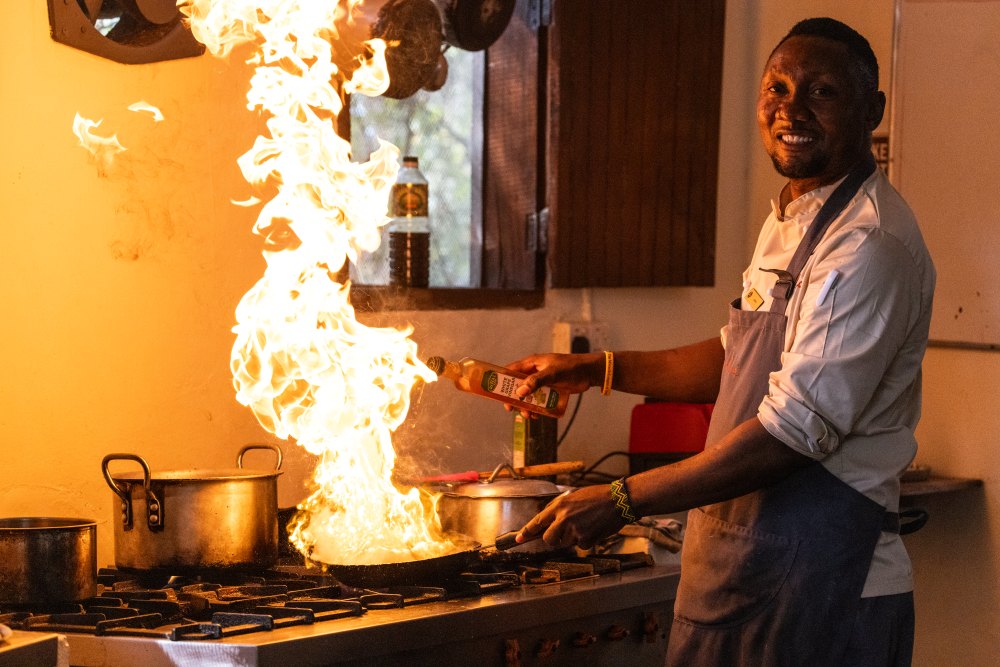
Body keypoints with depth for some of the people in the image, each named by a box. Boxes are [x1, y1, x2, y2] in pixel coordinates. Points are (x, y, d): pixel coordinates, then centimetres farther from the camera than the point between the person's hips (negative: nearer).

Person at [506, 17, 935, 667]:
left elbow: (795, 431, -24)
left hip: (818, 587, -9)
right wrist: (599, 369, 17)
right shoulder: (791, 221, 12)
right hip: (745, 559, 9)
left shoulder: (869, 245, -20)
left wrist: (622, 500, -20)